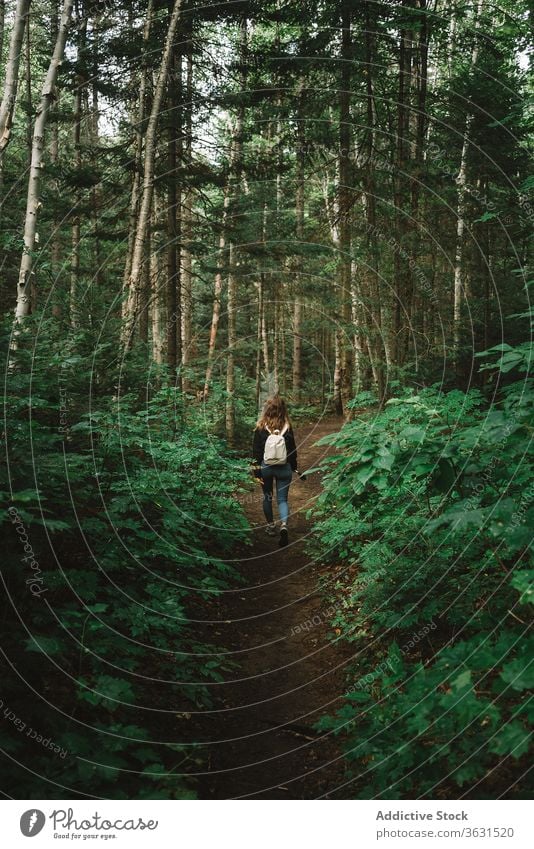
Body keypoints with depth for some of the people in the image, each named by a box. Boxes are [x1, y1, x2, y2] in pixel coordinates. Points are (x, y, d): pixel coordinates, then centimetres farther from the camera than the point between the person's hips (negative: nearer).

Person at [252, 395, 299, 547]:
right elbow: (292, 449, 1)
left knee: (267, 497, 20)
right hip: (284, 468, 0)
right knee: (282, 499, 6)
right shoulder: (287, 428, -8)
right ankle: (284, 525, -17)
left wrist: (257, 471, -1)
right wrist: (294, 468, 14)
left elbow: (256, 452, -8)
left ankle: (271, 526, 30)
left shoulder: (261, 428, -10)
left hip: (266, 468, 0)